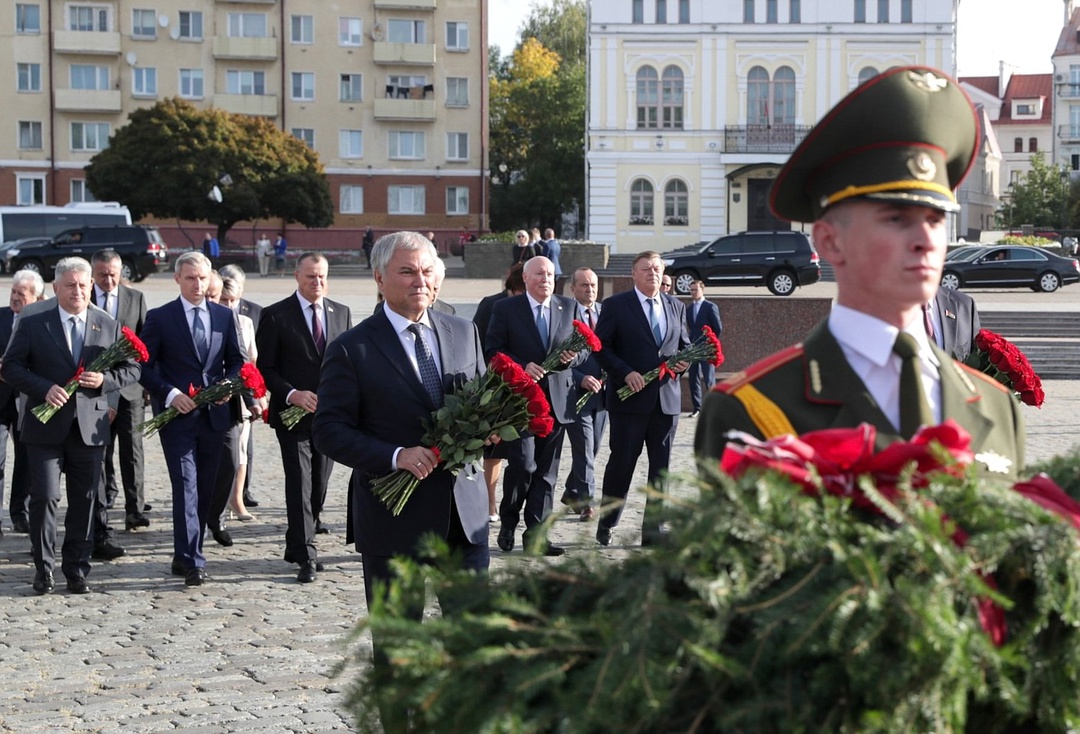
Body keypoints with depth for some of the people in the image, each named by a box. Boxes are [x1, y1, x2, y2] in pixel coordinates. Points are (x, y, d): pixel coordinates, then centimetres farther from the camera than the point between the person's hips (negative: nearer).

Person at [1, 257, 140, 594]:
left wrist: (104, 380, -10)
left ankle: (77, 570, 16)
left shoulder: (110, 327, 9)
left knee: (84, 501, 6)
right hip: (46, 427, -2)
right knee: (45, 496, -6)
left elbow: (131, 369, 10)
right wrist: (44, 388, -15)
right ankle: (43, 567, 10)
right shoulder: (32, 325, 4)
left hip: (90, 427, 2)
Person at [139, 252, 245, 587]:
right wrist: (169, 394, -15)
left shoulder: (225, 316, 10)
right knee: (186, 487, -11)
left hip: (214, 415, 4)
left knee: (205, 489, 9)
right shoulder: (159, 318, -1)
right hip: (177, 417, -4)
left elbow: (236, 360, 15)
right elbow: (144, 366, -2)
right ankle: (192, 562, -13)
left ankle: (186, 555, 21)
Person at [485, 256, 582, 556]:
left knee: (546, 472, 5)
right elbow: (493, 350, -3)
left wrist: (573, 356, -10)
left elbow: (583, 348, 13)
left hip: (557, 399, 4)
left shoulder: (569, 307, 10)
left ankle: (536, 535, 11)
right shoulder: (505, 309, 0)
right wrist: (522, 367, -17)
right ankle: (508, 521, 12)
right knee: (523, 465, -11)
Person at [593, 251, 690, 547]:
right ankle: (606, 525, 16)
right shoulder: (615, 305, -1)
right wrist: (626, 373, -16)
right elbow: (601, 348, -5)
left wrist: (684, 362, -3)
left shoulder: (676, 307, 13)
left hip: (666, 398, 4)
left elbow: (684, 345, 20)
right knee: (621, 463, 1)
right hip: (629, 398, -4)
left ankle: (652, 529, 13)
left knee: (661, 467, 6)